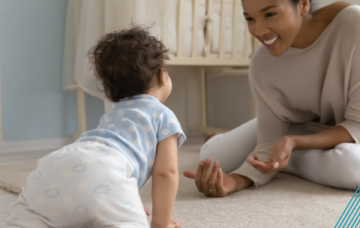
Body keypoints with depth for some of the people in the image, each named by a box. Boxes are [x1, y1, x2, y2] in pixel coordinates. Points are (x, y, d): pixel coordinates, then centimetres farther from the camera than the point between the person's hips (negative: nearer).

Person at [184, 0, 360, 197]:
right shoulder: (262, 65, -23)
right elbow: (269, 145, -20)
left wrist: (294, 142, -41)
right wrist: (234, 180, -39)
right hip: (307, 126, 3)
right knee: (213, 155, -8)